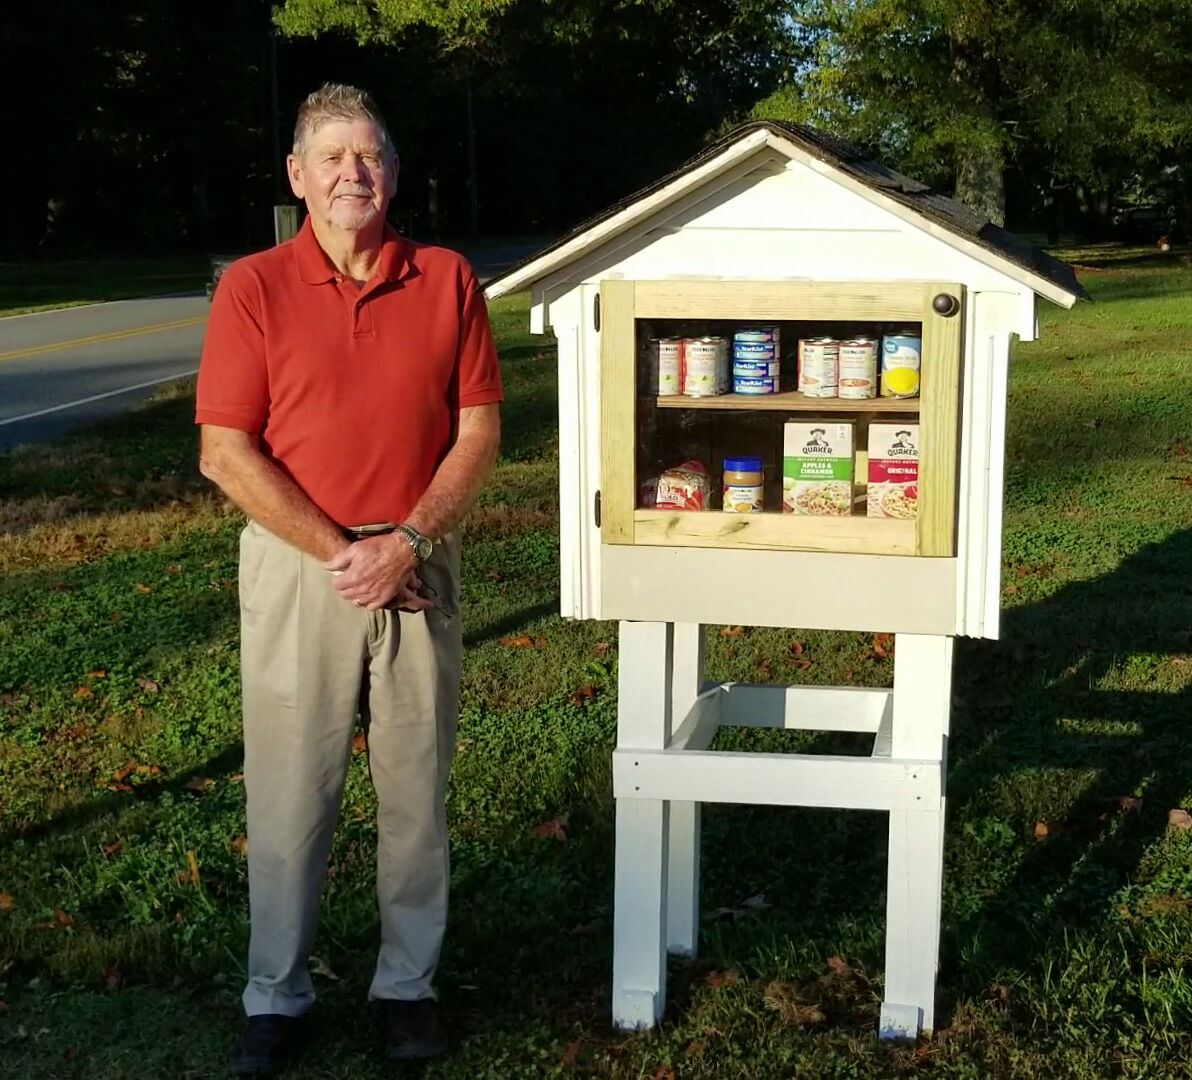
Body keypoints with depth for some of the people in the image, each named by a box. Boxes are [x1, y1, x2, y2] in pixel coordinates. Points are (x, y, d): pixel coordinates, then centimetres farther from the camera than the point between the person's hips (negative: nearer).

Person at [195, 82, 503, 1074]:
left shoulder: (447, 282, 3)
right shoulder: (252, 288, -2)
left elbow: (479, 431, 2)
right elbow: (226, 452, -6)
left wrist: (406, 544, -10)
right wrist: (339, 553, -11)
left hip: (418, 563, 2)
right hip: (296, 563, -1)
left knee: (417, 787, 9)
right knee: (290, 793, 5)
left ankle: (409, 983, 25)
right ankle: (276, 996, 21)